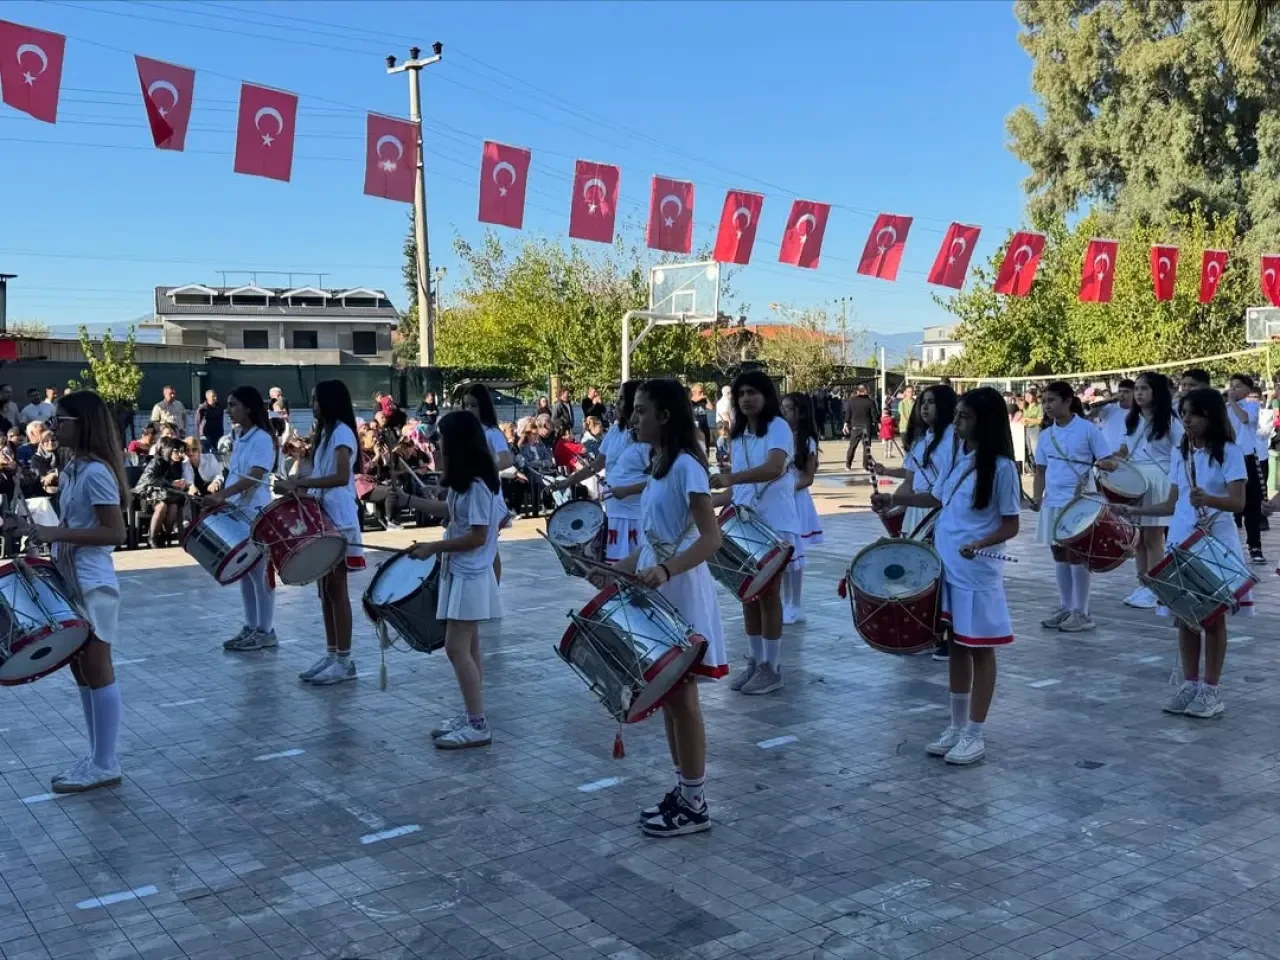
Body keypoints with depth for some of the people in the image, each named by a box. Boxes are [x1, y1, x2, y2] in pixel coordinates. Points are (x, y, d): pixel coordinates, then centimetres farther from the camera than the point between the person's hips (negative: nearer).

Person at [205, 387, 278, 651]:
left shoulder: (262, 438, -14)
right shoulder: (237, 436, 12)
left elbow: (254, 477, -26)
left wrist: (222, 495, -34)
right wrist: (220, 484, 8)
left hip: (256, 512, -9)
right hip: (236, 511, 9)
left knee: (259, 572, -2)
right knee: (243, 572, 12)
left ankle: (266, 631, 5)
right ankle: (251, 627, 20)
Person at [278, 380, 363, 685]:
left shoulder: (342, 432, -13)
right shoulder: (325, 433, 16)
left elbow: (342, 477, -26)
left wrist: (298, 483, -26)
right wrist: (296, 485, 3)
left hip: (339, 521, -9)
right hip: (322, 518, 9)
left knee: (336, 588, -6)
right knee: (325, 589, 10)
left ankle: (344, 661, -1)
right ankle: (331, 654, 17)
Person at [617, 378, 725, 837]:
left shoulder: (685, 465, -15)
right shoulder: (659, 467, 13)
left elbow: (711, 537, -24)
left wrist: (665, 571, -36)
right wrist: (619, 570, 10)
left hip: (681, 596, -9)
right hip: (657, 596, 9)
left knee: (682, 697, -1)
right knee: (667, 696, 14)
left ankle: (695, 806, 10)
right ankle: (682, 791, 25)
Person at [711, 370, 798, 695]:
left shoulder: (778, 427, -10)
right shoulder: (738, 436, 13)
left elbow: (774, 468, -28)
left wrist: (730, 478, -39)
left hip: (774, 524, -7)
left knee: (768, 592, -3)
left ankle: (772, 667, 5)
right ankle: (755, 661, 18)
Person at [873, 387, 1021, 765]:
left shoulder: (1001, 468, -14)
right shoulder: (959, 458, 9)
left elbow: (1011, 525, -12)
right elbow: (937, 497, 23)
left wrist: (981, 544, -28)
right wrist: (893, 499, 14)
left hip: (978, 574, -7)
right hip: (946, 568, 7)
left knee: (979, 649, 3)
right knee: (956, 647, 14)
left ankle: (975, 736, 11)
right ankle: (956, 727, 25)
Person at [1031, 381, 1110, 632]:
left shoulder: (1087, 429, -6)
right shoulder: (1046, 435, 10)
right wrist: (1037, 497, 1)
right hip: (1053, 503, 6)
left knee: (1077, 556, -2)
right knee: (1060, 556, 11)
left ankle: (1081, 612, 6)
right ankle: (1065, 608, 20)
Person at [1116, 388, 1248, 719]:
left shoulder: (1229, 452, -8)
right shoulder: (1179, 454, 9)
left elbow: (1238, 502, -17)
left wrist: (1207, 499, -35)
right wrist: (1134, 510, 5)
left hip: (1216, 544, -5)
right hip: (1181, 543, 5)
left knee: (1213, 616, 1)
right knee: (1185, 616, 8)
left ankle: (1211, 691, 8)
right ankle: (1190, 685, 17)